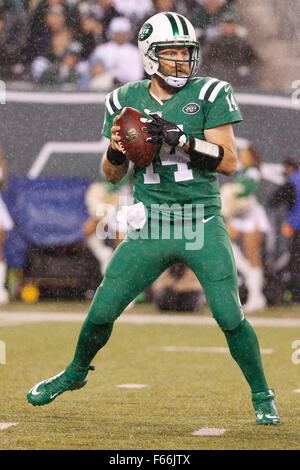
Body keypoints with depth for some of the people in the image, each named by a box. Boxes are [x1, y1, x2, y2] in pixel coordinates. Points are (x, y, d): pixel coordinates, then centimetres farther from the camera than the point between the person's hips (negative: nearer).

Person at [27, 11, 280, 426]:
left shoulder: (210, 95, -2)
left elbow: (229, 162, -10)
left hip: (202, 224, -2)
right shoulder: (127, 100, 7)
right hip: (150, 227, 2)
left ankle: (262, 395, 11)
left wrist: (180, 139, -21)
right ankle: (76, 372, 31)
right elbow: (113, 175, 13)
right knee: (101, 311, 2)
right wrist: (115, 149, -9)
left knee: (230, 317, -11)